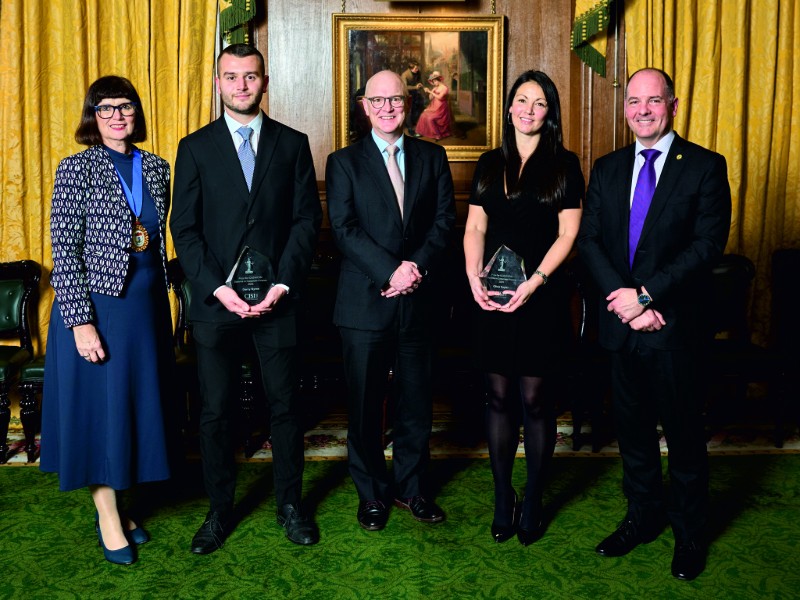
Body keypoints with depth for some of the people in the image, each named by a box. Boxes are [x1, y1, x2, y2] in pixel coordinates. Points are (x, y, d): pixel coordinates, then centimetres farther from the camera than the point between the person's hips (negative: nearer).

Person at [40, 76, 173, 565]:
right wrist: (81, 321, -17)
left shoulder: (156, 168, 7)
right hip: (95, 306, -5)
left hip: (146, 305, 5)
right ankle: (108, 517, 18)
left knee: (138, 405, 12)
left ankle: (115, 502, 29)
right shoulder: (77, 169, -7)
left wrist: (163, 302, 11)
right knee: (100, 406, 4)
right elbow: (65, 251, -11)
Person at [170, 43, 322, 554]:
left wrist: (283, 284, -10)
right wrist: (218, 288, -11)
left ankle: (291, 504, 25)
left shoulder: (292, 143, 6)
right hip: (215, 301, 0)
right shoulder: (195, 147, 6)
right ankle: (220, 510, 23)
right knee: (216, 412, 7)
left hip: (277, 299, 0)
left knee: (286, 405, 7)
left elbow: (308, 218, 1)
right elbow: (184, 228, 1)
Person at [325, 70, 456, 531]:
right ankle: (372, 493, 23)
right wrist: (391, 271, -17)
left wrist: (418, 267, -13)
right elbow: (344, 229, -6)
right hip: (366, 301, -2)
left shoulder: (432, 157, 11)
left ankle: (411, 487, 28)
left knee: (418, 401, 10)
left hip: (419, 301, 2)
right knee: (366, 404, 6)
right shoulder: (344, 162, 4)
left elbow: (445, 220, 3)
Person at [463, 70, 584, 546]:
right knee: (499, 397, 7)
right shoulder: (490, 164, 13)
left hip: (541, 296, -3)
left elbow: (568, 232, -3)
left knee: (534, 399, 1)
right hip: (493, 297, 3)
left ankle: (533, 505, 16)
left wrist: (535, 280, -15)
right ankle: (503, 501, 20)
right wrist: (474, 276, -6)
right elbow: (475, 227, 10)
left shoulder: (564, 164, 3)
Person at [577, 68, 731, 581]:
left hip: (675, 326, -4)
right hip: (621, 325, 4)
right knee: (632, 428, 16)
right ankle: (644, 518, 34)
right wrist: (622, 299, -12)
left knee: (684, 432, 9)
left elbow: (709, 245, -13)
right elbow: (589, 241, 2)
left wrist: (645, 295, -18)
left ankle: (690, 535, 27)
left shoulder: (705, 167, -5)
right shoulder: (607, 169, 9)